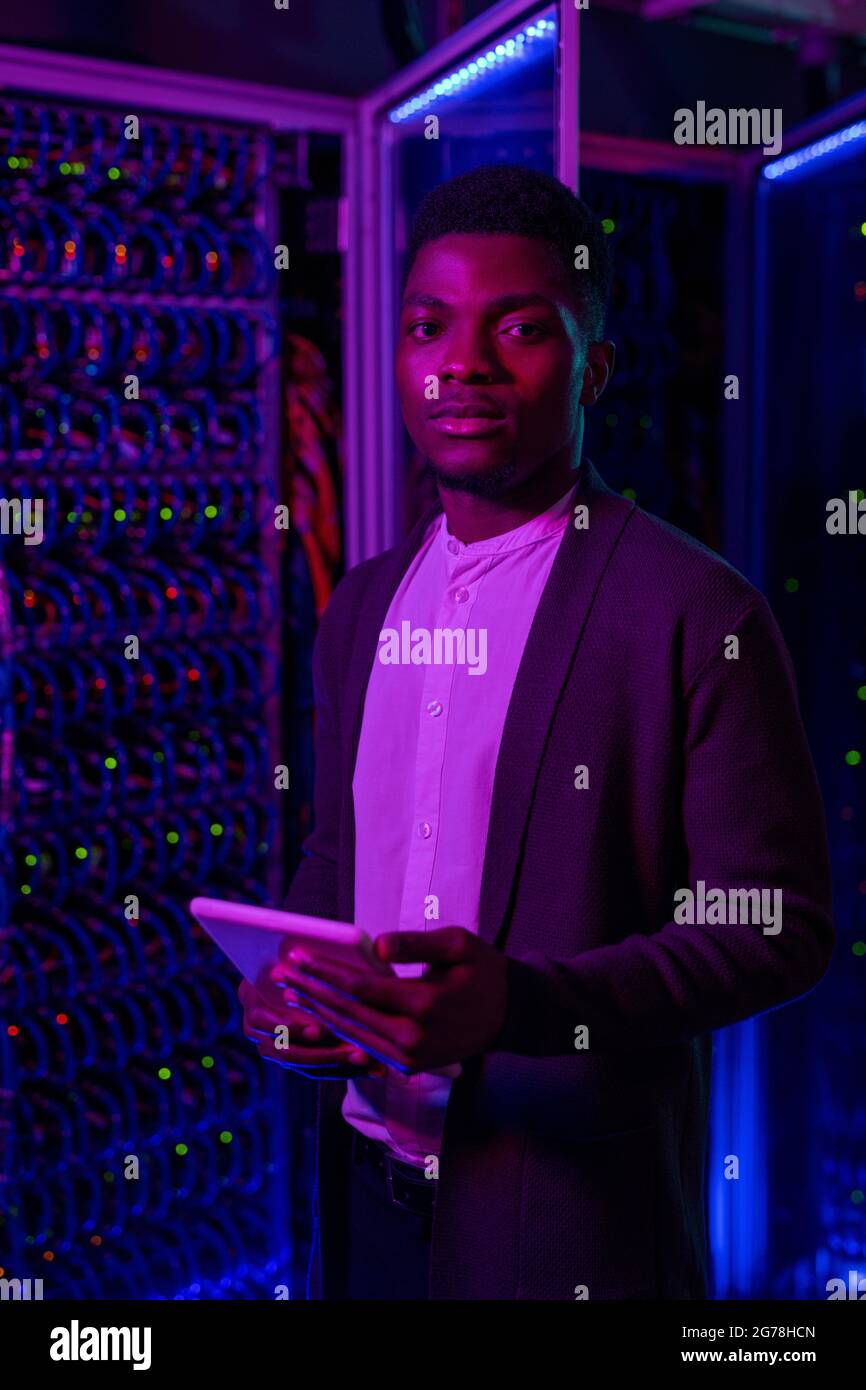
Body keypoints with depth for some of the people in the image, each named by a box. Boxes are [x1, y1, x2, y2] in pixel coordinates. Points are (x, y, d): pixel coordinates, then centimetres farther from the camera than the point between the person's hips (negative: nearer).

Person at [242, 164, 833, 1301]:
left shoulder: (696, 614, -13)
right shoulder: (363, 608, 8)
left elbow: (778, 925, -13)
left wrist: (521, 1002, -25)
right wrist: (287, 990, -3)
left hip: (573, 1217, -5)